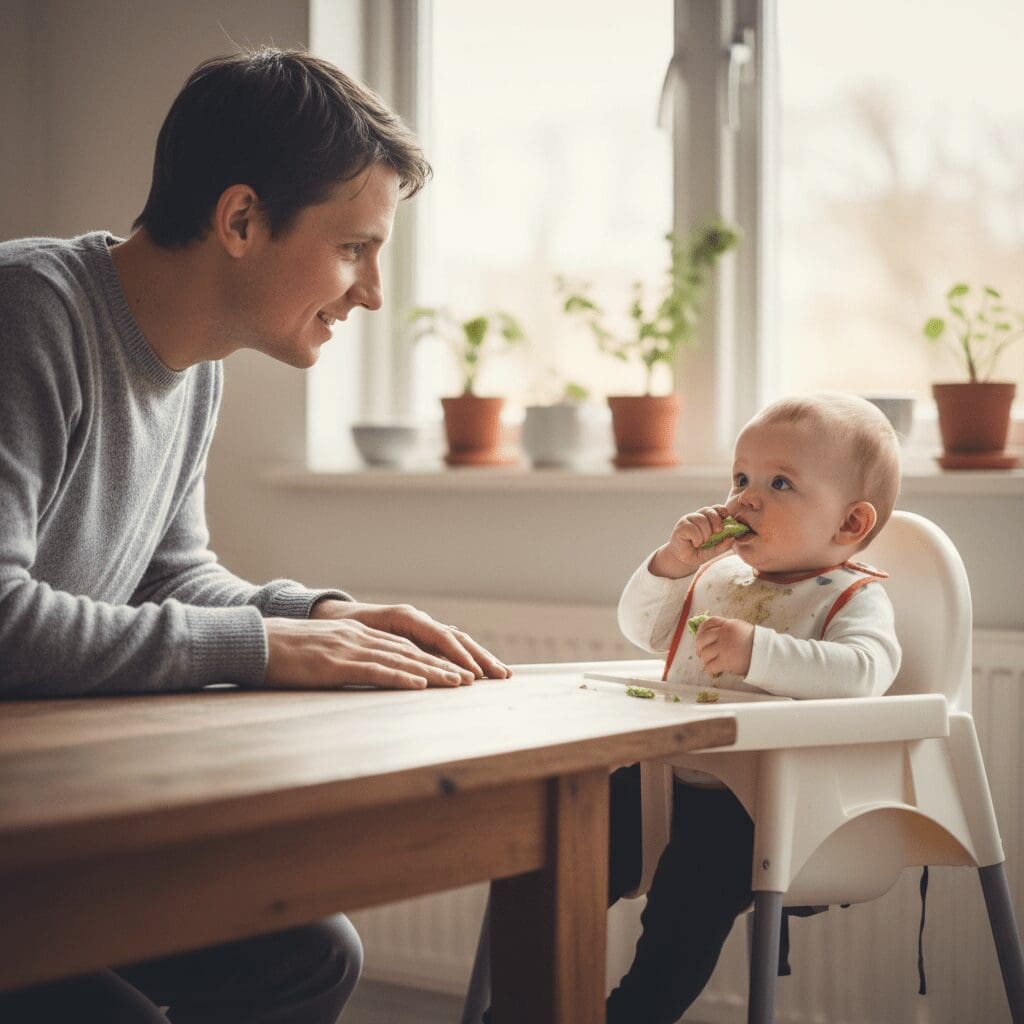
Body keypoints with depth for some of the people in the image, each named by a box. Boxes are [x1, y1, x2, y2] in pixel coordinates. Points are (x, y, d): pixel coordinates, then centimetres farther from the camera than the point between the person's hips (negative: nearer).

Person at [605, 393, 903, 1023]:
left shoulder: (851, 596, -8)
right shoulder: (719, 574, 15)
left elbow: (864, 670, -29)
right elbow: (642, 629, 20)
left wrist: (757, 651, -39)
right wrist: (671, 563, 1)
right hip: (673, 775, 8)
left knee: (696, 876, -31)